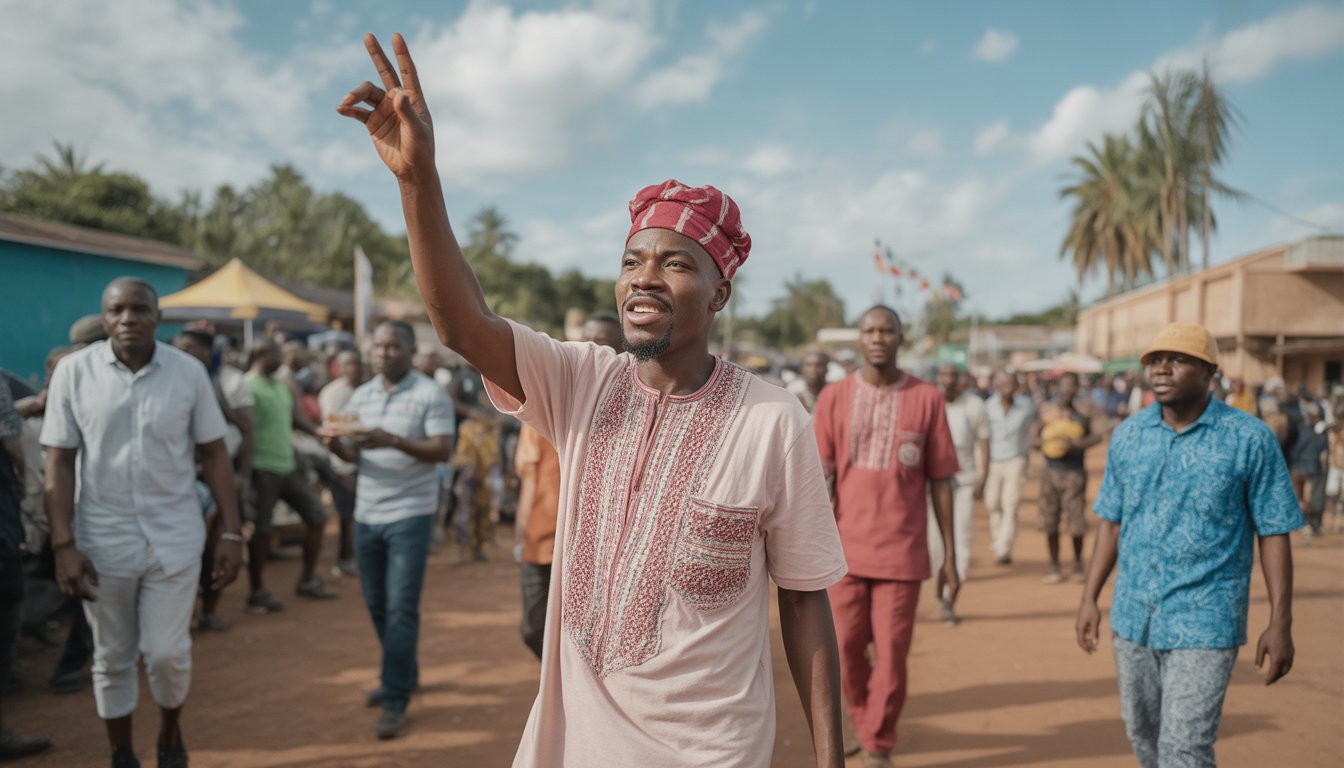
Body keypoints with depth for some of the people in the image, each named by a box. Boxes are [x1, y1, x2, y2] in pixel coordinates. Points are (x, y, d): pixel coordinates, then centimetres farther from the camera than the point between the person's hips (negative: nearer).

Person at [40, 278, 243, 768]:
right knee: (113, 658, 12)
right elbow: (59, 464, -4)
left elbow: (214, 455, 0)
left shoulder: (189, 372, -5)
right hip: (103, 540, 0)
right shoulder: (74, 371, -6)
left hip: (174, 537, 0)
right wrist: (64, 544, -9)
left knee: (167, 652, 2)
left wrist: (232, 532, -4)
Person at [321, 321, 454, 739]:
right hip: (367, 513, 6)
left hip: (410, 513, -6)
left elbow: (443, 450, -15)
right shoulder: (361, 396, 11)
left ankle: (396, 700, 0)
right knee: (377, 604, 14)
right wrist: (336, 444, -13)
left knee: (401, 607, -7)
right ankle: (403, 673, 34)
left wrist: (393, 441, -27)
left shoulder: (430, 395, -7)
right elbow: (353, 453, 10)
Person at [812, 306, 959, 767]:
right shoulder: (834, 397, 2)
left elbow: (940, 482, 3)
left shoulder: (926, 399, 0)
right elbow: (820, 477, 0)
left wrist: (950, 558, 3)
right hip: (844, 548, 1)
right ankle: (863, 723, 37)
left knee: (891, 654, 2)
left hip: (902, 551, -1)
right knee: (844, 649, 9)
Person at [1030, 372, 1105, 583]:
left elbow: (1099, 434, -8)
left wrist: (1079, 444, -23)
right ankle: (1054, 567, 17)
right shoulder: (1046, 409, 7)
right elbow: (1033, 438, 8)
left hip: (1075, 471, -2)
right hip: (1051, 469, 2)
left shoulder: (1086, 408, 0)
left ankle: (1078, 564, 20)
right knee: (1049, 521, 3)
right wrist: (1046, 442, -13)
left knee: (1076, 522, -3)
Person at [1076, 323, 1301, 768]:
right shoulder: (1128, 435, 4)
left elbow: (1274, 534, -5)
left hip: (1204, 623, -4)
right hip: (1132, 616, 5)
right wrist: (1090, 598, 8)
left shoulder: (1249, 439, -7)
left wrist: (1281, 624, -8)